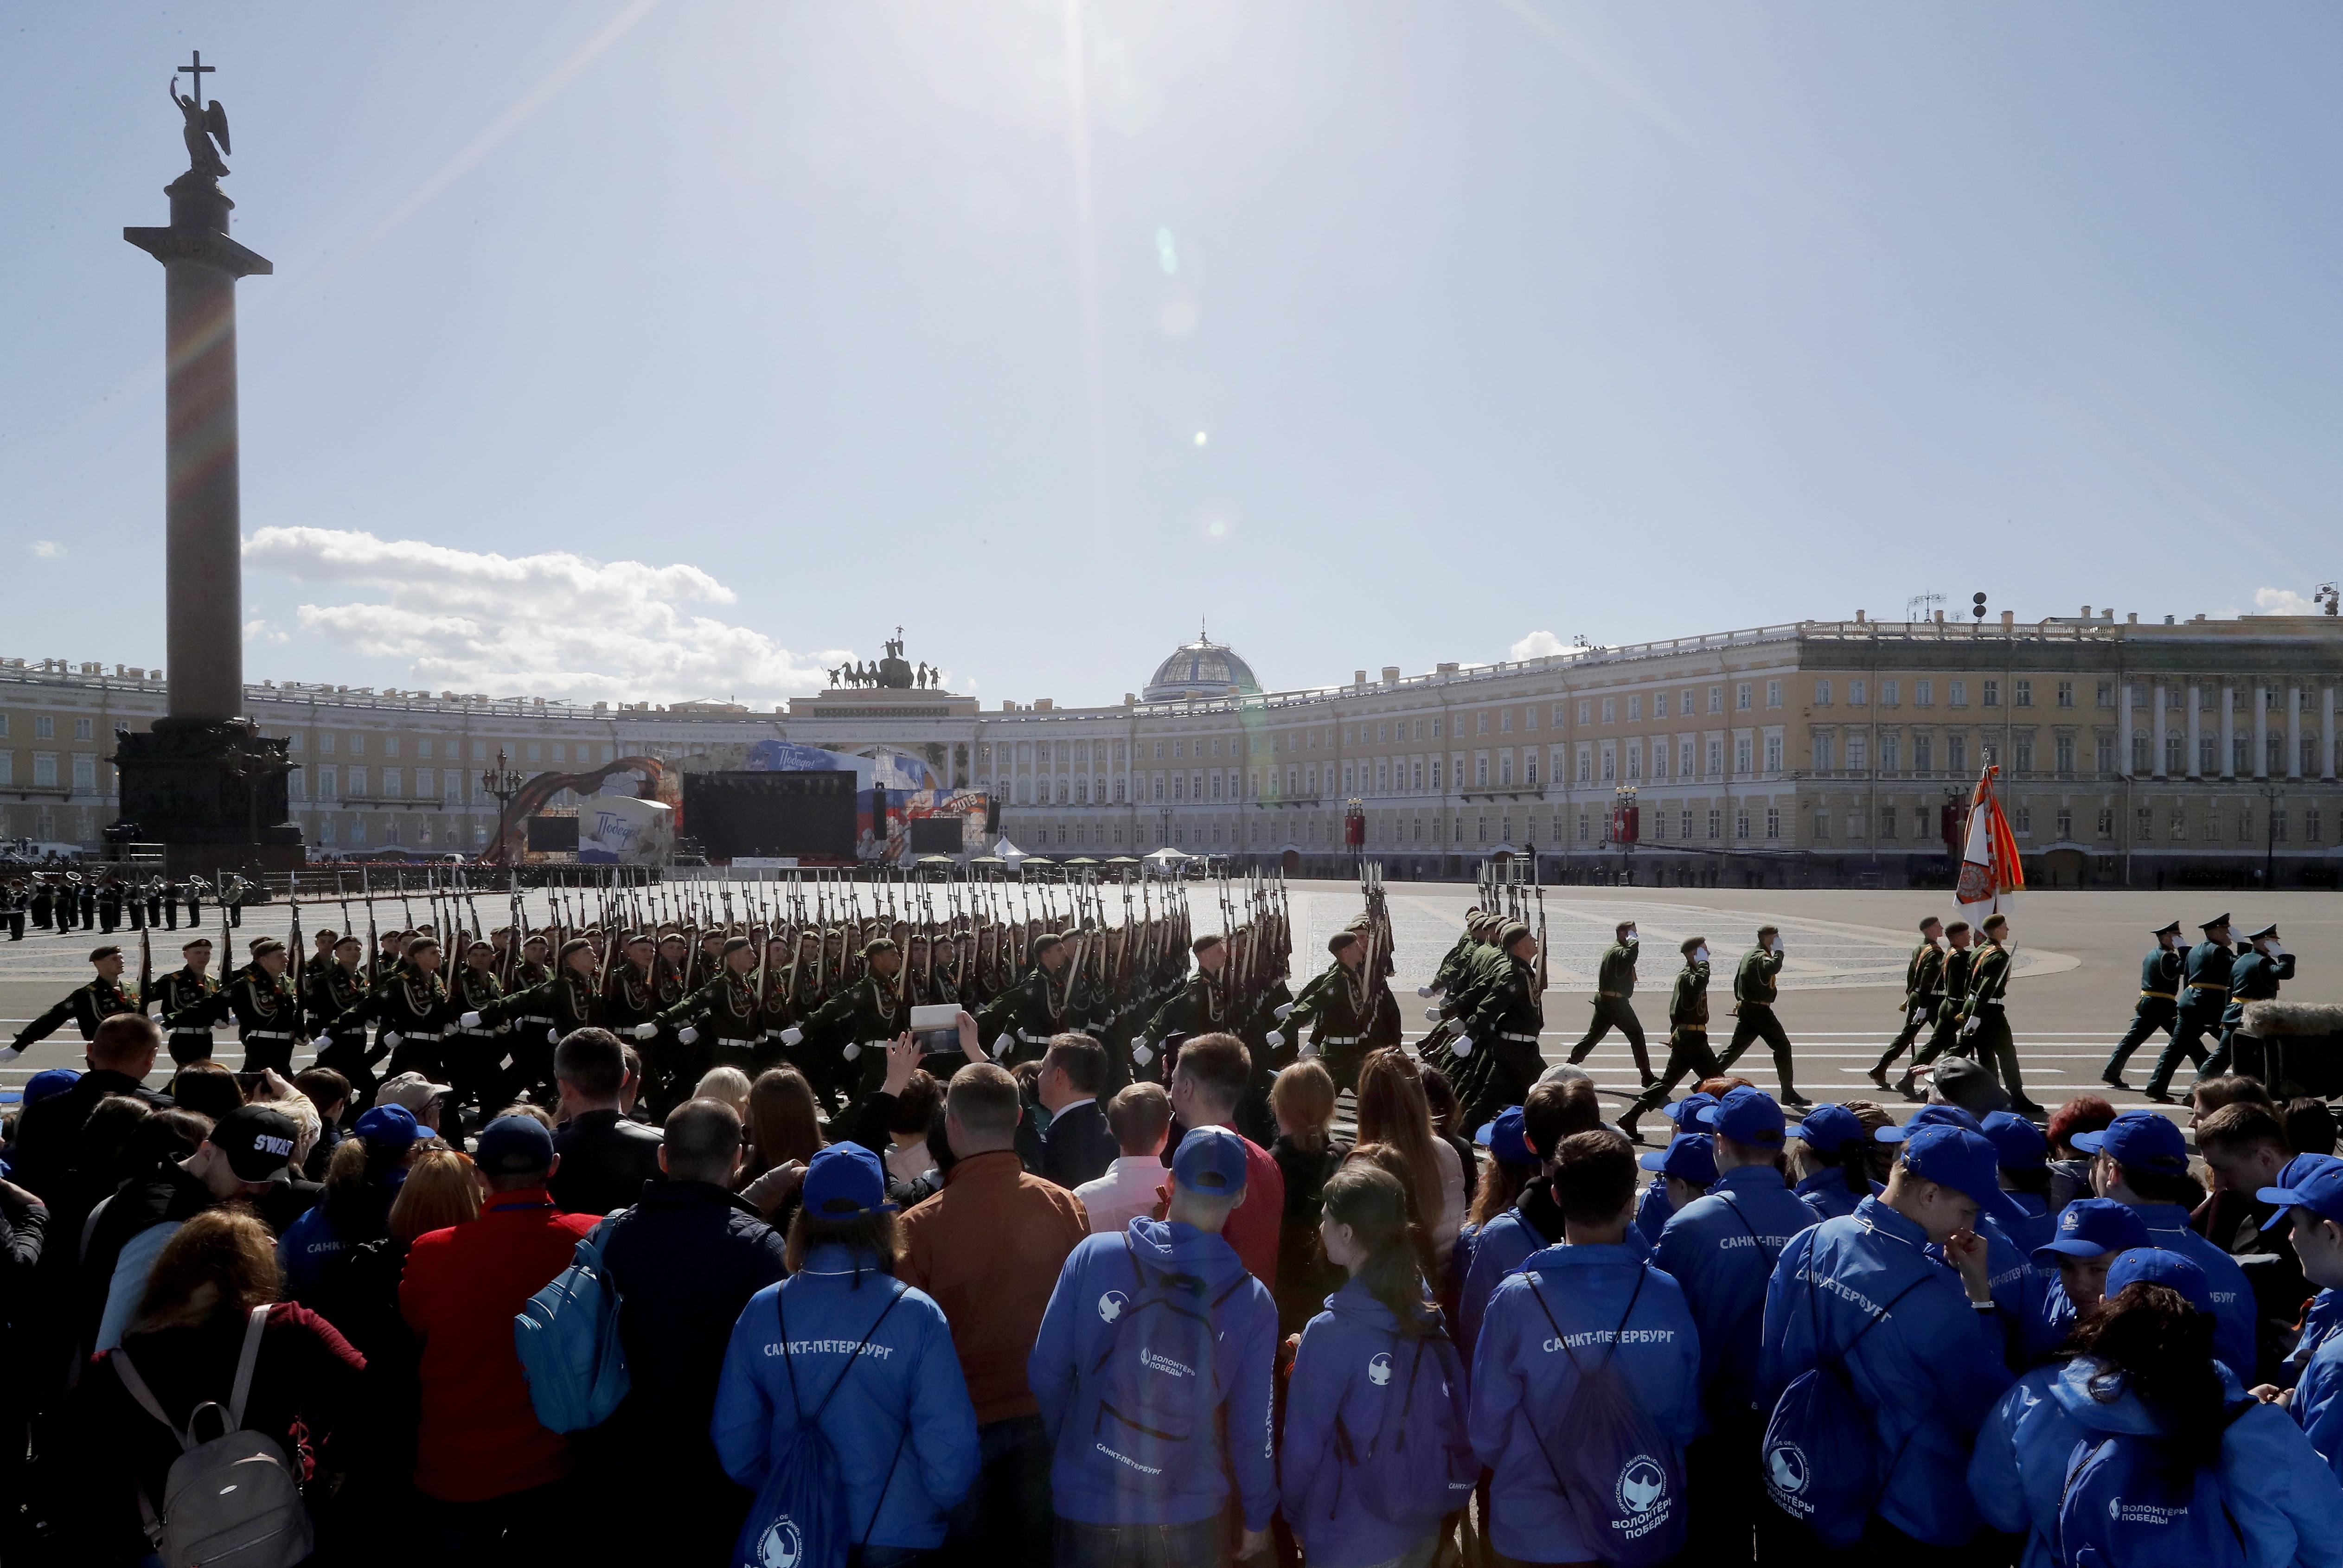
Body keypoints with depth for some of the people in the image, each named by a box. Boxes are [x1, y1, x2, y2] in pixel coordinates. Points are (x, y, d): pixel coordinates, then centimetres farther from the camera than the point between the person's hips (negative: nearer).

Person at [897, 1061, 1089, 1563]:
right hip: (1042, 1411, 2)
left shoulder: (921, 1223, -21)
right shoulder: (1064, 1205, -12)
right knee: (1032, 1547, 18)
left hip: (962, 1421, -2)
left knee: (968, 1548, 17)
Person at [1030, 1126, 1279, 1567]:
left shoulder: (1093, 1255, -13)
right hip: (1190, 1515, 0)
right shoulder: (1254, 1302, -11)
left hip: (1086, 1502, 0)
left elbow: (1046, 1372, -7)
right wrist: (1257, 1517, 11)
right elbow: (1252, 1426, -5)